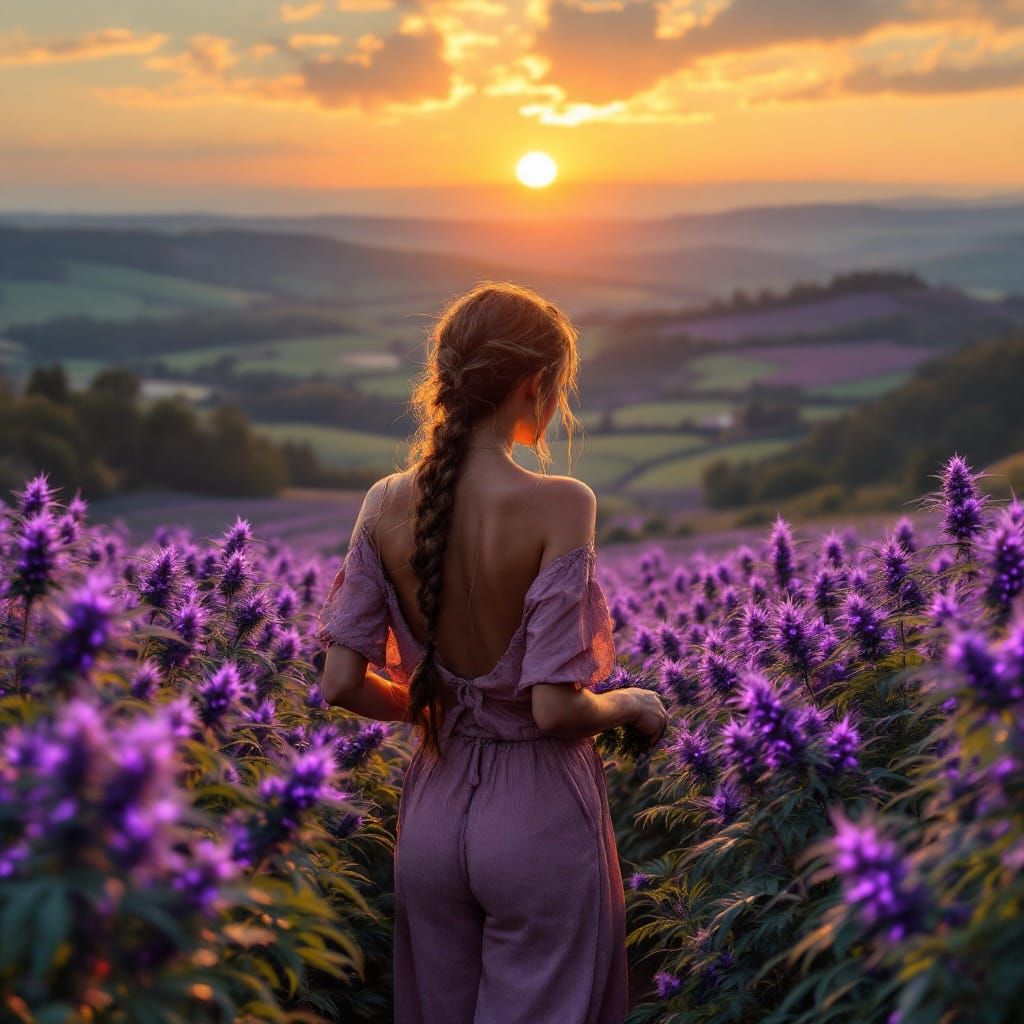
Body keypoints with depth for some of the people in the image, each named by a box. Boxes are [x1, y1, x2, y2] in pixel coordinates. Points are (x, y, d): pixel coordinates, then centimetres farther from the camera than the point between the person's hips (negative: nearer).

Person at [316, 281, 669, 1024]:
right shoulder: (559, 505, -19)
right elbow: (555, 708, -21)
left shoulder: (388, 504, -5)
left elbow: (342, 685, -3)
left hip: (433, 811, 5)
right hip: (541, 819, -5)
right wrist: (629, 705, 0)